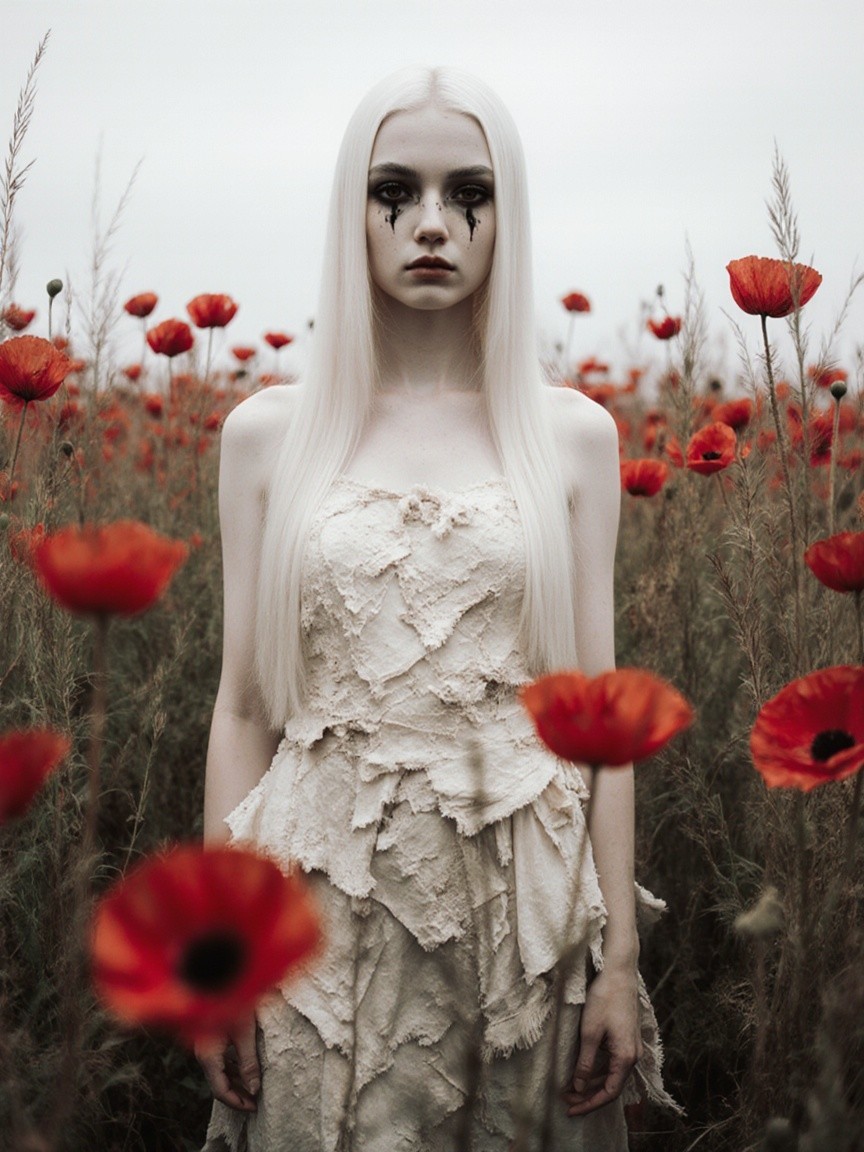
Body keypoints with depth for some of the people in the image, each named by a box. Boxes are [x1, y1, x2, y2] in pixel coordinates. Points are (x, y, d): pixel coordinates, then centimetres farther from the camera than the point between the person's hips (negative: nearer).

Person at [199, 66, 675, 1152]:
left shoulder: (573, 433, 2)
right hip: (328, 899, 0)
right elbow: (244, 707, 4)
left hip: (523, 896, 1)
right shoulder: (267, 432, 2)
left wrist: (620, 958, 0)